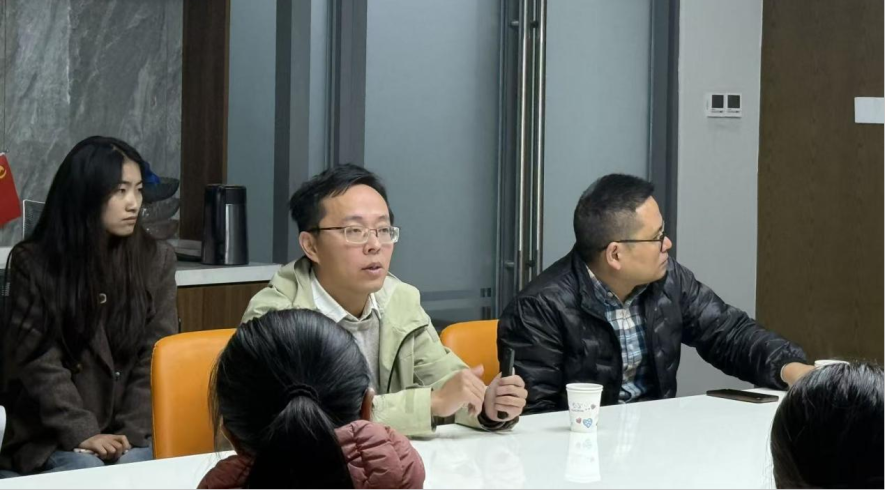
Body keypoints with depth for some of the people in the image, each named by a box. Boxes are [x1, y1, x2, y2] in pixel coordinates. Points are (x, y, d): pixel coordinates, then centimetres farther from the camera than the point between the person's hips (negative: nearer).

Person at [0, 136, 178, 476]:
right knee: (87, 472, -27)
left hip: (131, 434, 2)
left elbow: (158, 356, 0)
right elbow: (38, 361, -7)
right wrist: (81, 434, -17)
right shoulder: (34, 263, -2)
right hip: (53, 436, -2)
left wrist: (131, 432, -11)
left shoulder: (156, 260, 5)